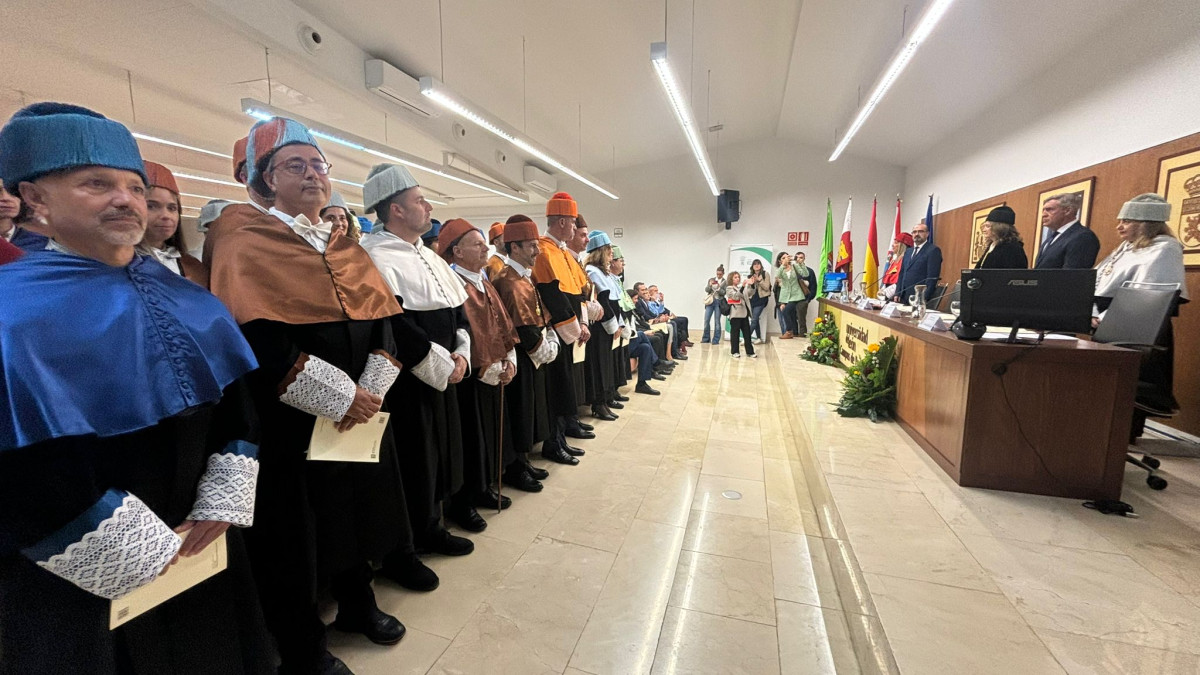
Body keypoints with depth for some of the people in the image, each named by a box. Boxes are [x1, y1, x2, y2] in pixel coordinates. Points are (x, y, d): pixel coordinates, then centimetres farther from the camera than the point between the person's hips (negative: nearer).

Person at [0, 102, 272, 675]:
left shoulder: (190, 301, 2)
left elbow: (237, 404, 0)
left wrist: (220, 508, -8)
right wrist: (147, 554, -16)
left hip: (202, 545, 5)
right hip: (80, 578, -4)